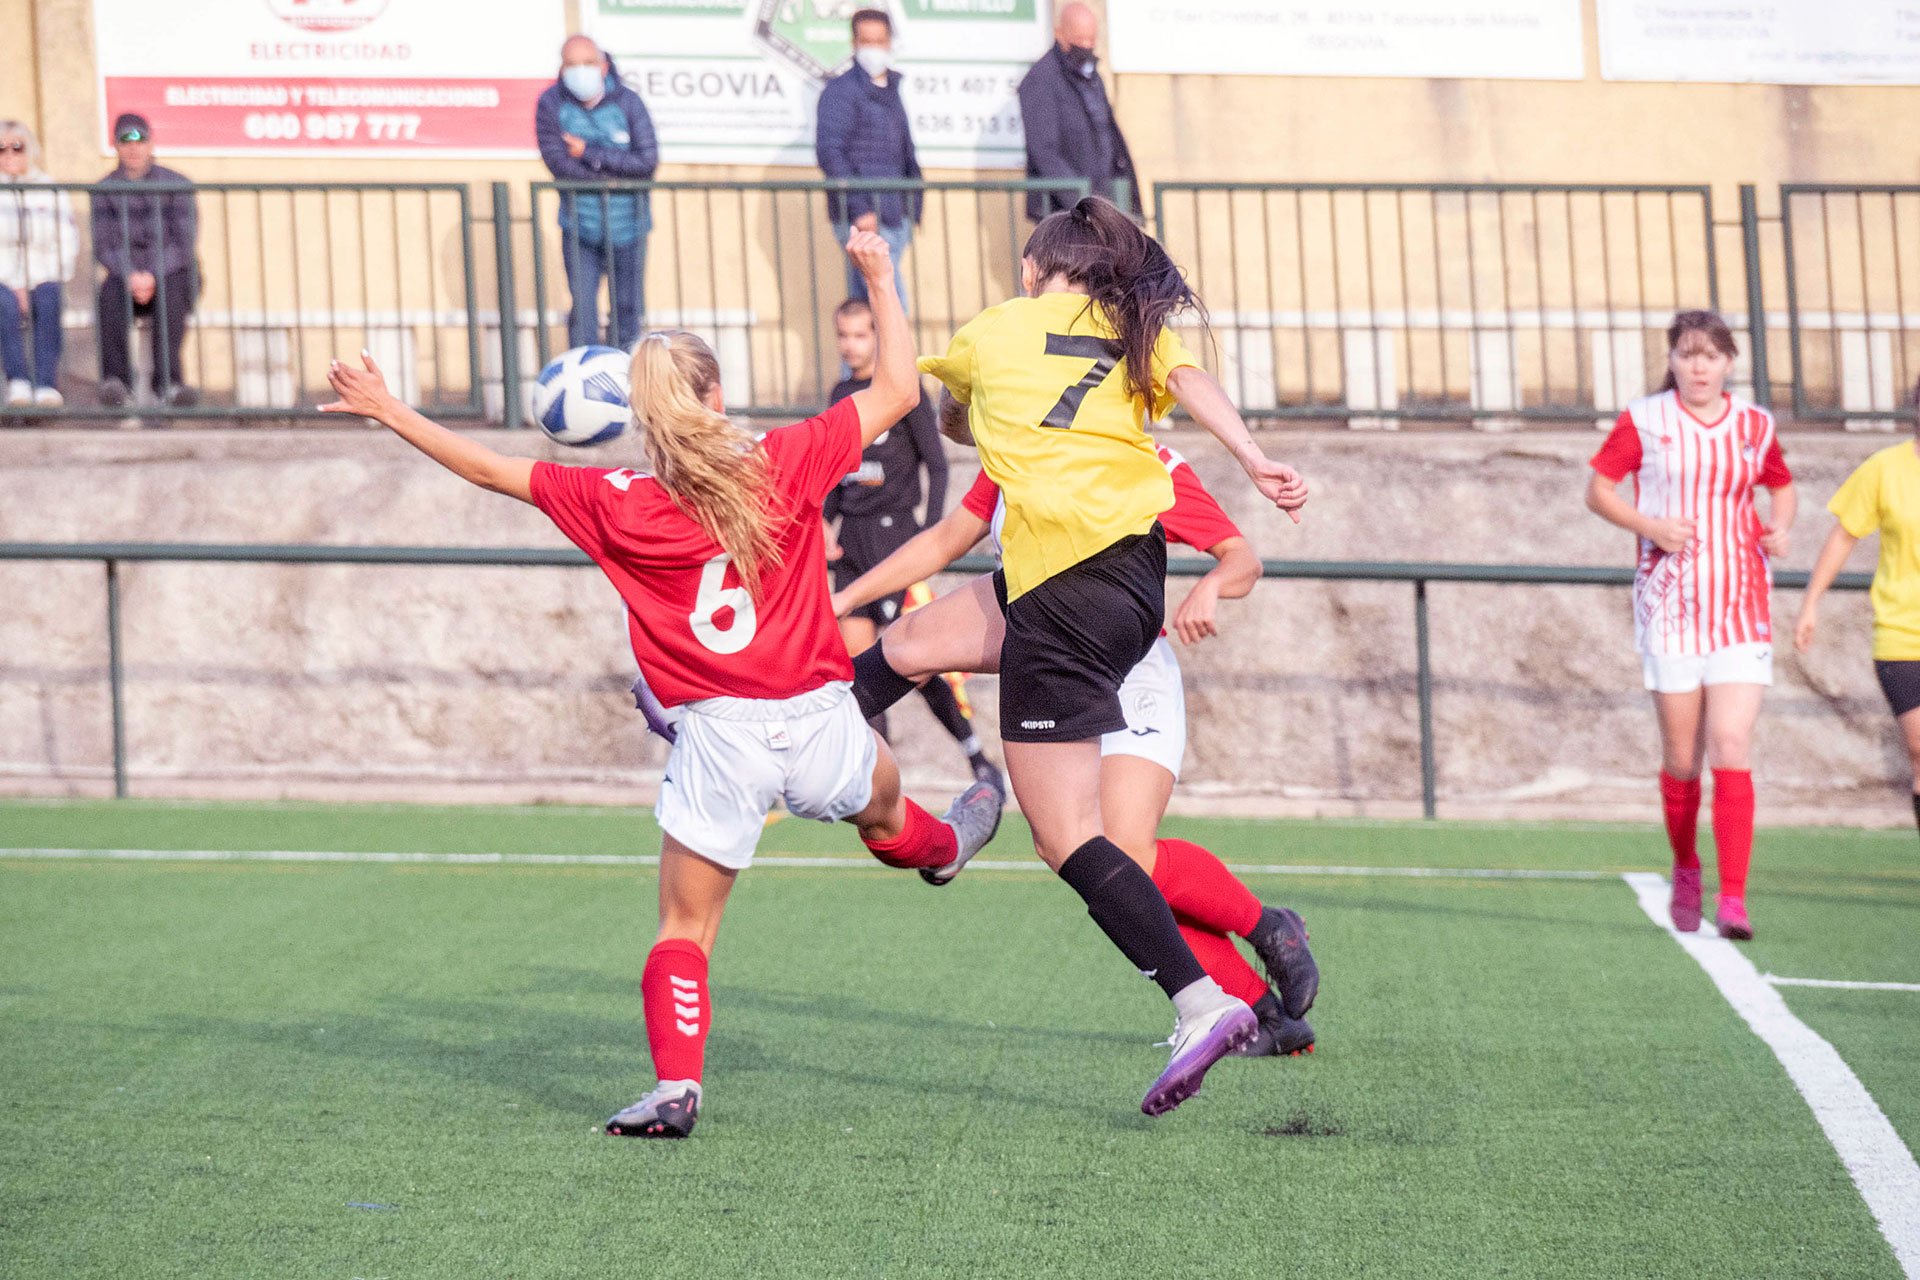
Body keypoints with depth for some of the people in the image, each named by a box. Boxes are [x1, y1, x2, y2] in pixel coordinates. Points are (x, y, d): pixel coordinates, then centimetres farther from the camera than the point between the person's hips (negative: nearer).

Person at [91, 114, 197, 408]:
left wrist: (153, 276, -21)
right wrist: (131, 276, -22)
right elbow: (103, 245, -2)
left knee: (171, 290, -36)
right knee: (111, 293, -33)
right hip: (126, 272, 1)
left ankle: (168, 380, -44)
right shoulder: (105, 191, 6)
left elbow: (184, 242, -6)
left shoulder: (176, 185, 2)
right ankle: (116, 378, -43)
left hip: (171, 272, -1)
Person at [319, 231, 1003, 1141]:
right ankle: (940, 849, 66)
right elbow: (897, 390, 4)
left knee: (685, 929, 7)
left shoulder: (620, 504, -6)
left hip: (721, 734, -2)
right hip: (819, 721, 2)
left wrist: (390, 412, 11)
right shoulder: (786, 463, -5)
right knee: (881, 806, 35)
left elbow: (492, 469, 1)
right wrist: (881, 281, 15)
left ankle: (675, 1088, -5)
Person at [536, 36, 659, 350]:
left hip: (627, 227, 1)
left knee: (627, 307, 5)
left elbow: (647, 161, -11)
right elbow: (558, 162, -12)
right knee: (582, 306, -8)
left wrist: (589, 153, -15)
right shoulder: (551, 103, -6)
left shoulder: (627, 102, -6)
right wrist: (617, 174, -12)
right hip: (580, 226, -1)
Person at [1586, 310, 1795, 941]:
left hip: (1739, 607, 1)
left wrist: (1779, 528, 3)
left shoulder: (1754, 426, 7)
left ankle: (1734, 900, -15)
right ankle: (1685, 873, 29)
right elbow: (1598, 489, 6)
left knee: (1731, 747, -12)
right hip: (1669, 602, 0)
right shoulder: (1645, 421, 1)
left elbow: (1782, 485, 24)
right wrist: (1651, 526, -10)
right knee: (1681, 754, 3)